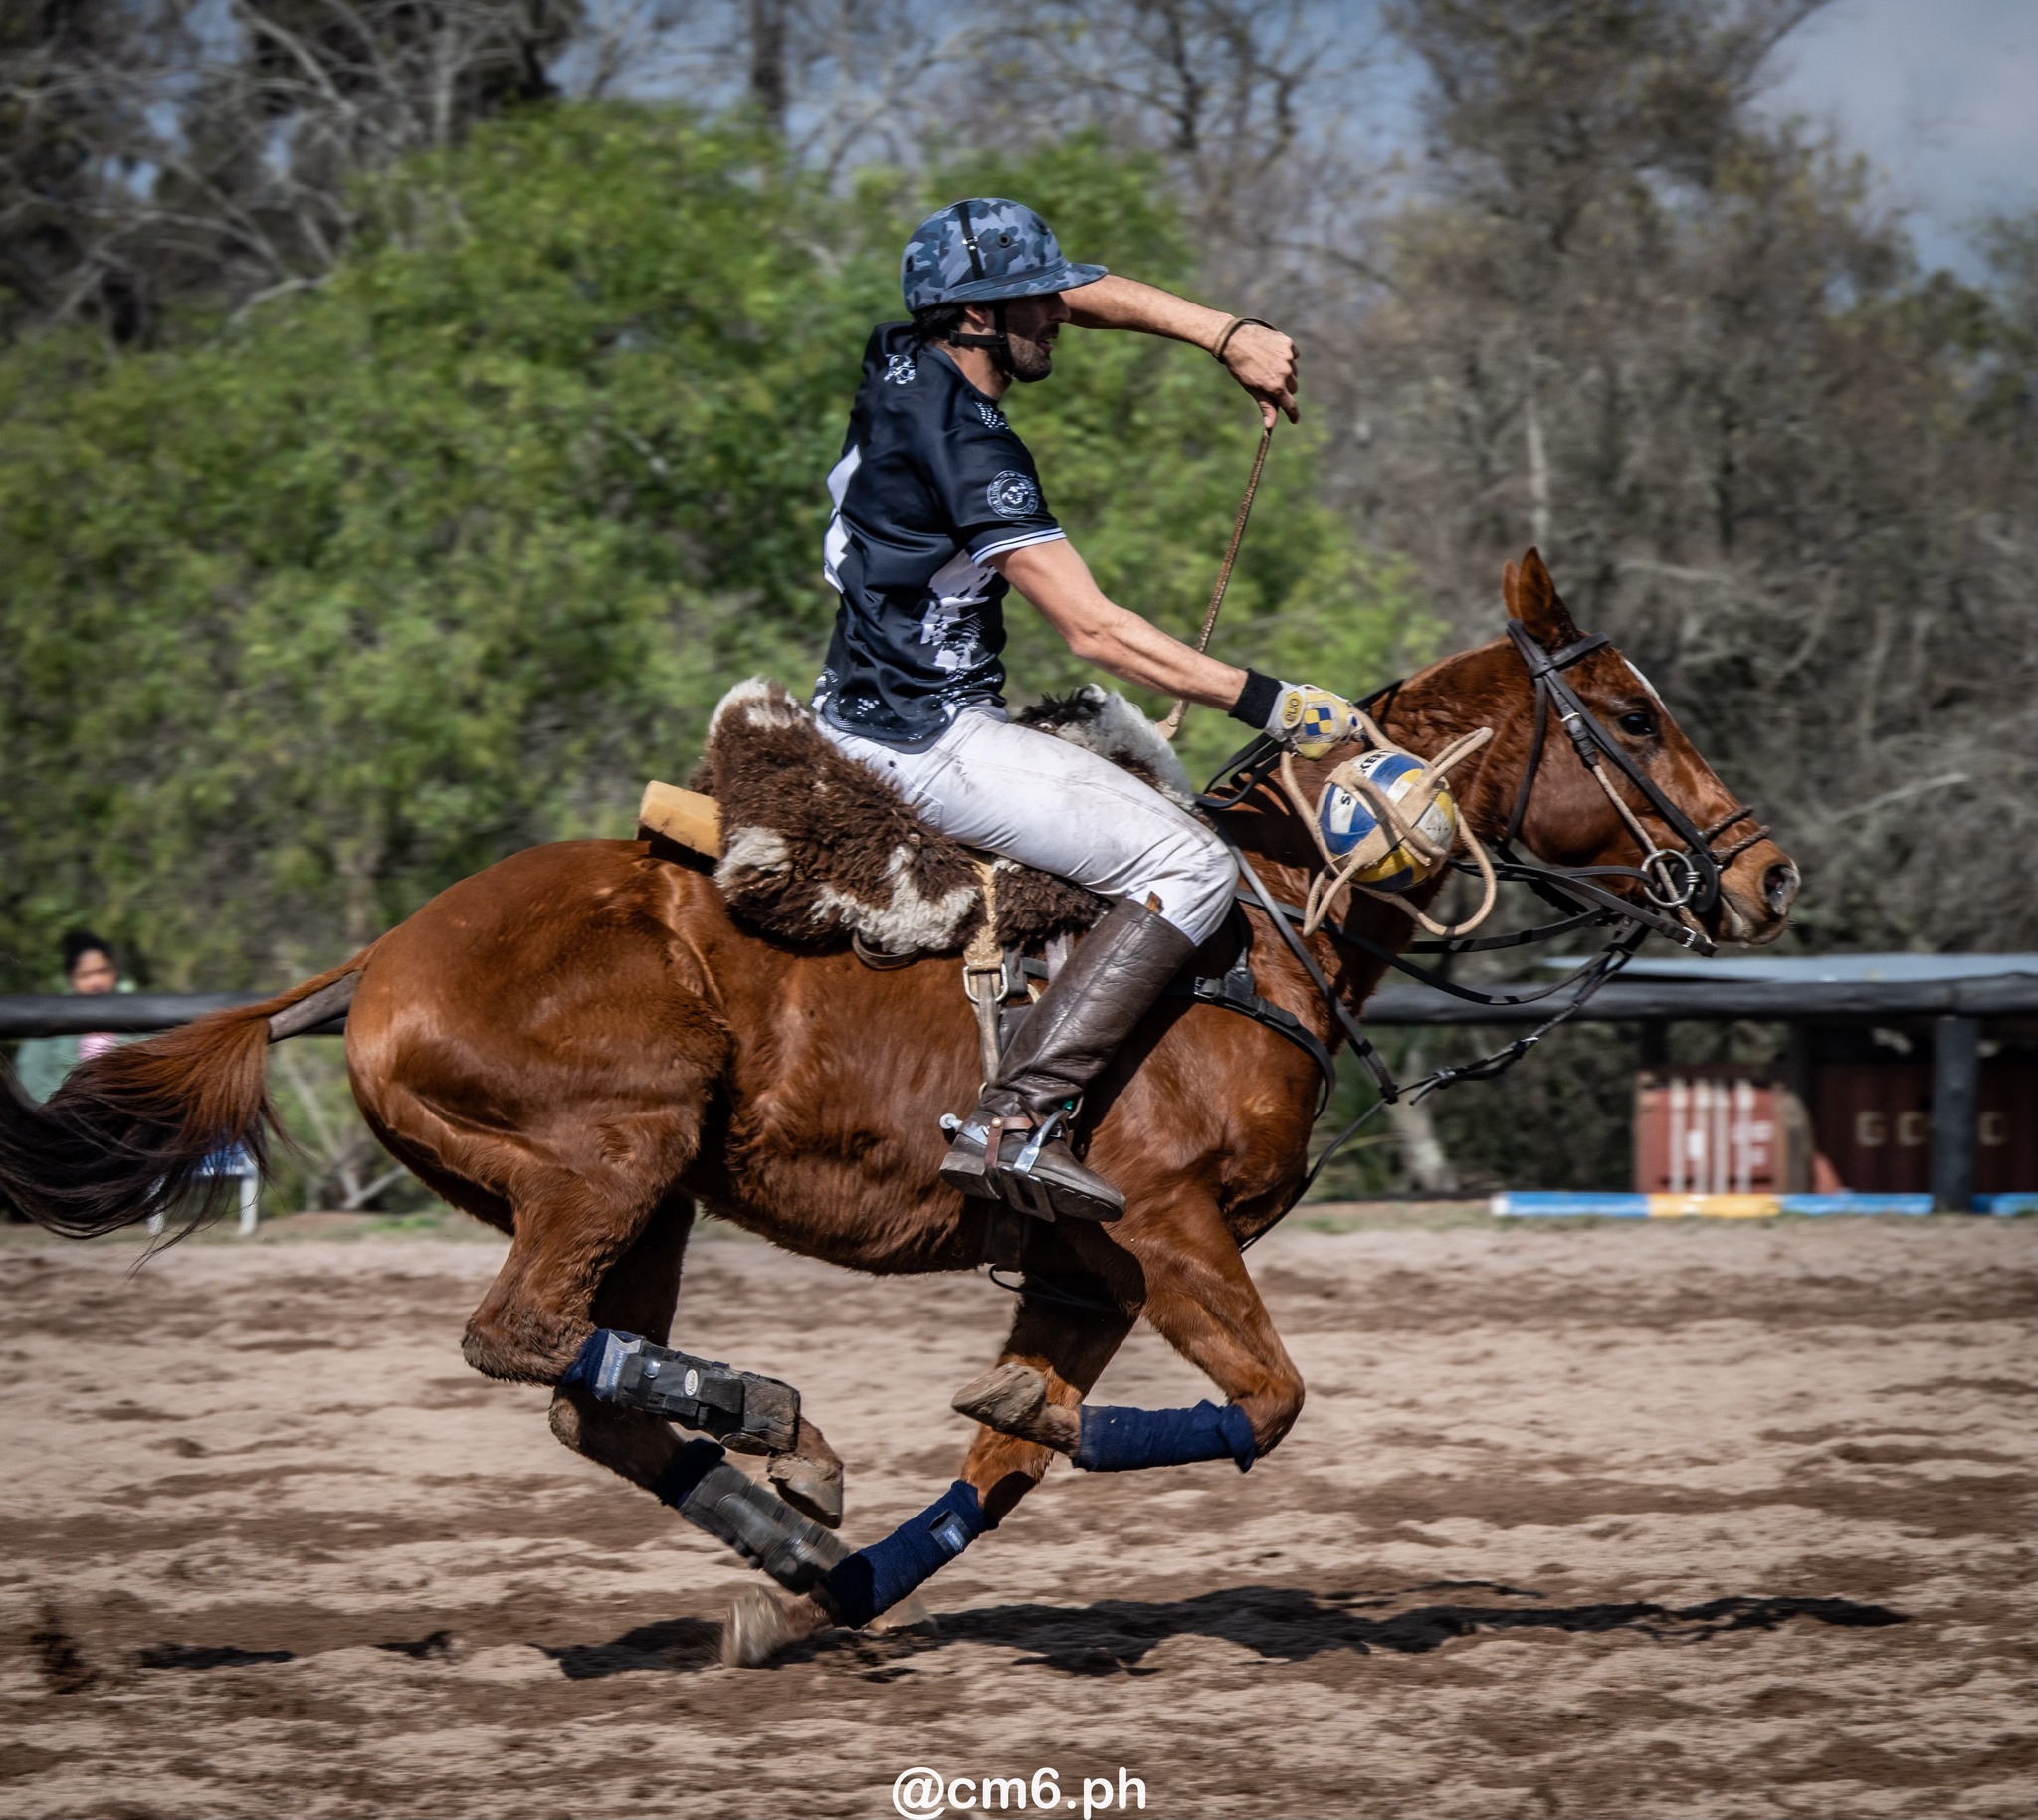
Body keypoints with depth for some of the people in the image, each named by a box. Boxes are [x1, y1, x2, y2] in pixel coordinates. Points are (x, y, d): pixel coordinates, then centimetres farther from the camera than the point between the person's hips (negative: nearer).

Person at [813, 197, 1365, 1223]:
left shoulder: (900, 360, 6)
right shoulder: (970, 446, -21)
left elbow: (1083, 296, 19)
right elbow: (1094, 630, -24)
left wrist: (1228, 337, 7)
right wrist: (1263, 702, -21)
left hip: (859, 711, 10)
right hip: (931, 742, -10)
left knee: (1133, 752, 32)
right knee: (1190, 867, -17)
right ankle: (1014, 1123, -25)